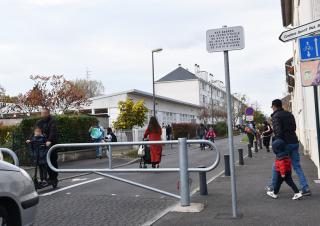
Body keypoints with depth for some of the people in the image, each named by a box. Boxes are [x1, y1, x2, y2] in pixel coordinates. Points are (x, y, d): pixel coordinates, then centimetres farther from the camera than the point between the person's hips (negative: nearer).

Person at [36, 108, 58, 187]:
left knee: (53, 161, -2)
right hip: (43, 144, 5)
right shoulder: (39, 122, 11)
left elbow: (52, 132, -22)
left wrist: (49, 140, -36)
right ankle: (50, 177, 14)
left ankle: (54, 178, 5)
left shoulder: (52, 121, -8)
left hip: (51, 144, -5)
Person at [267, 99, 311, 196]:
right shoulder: (289, 114, 15)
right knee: (297, 166, 8)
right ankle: (305, 188, 1)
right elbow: (294, 127, 18)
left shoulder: (276, 116, -9)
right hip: (295, 142, 6)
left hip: (285, 144, -6)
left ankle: (273, 186, 22)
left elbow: (278, 132, -18)